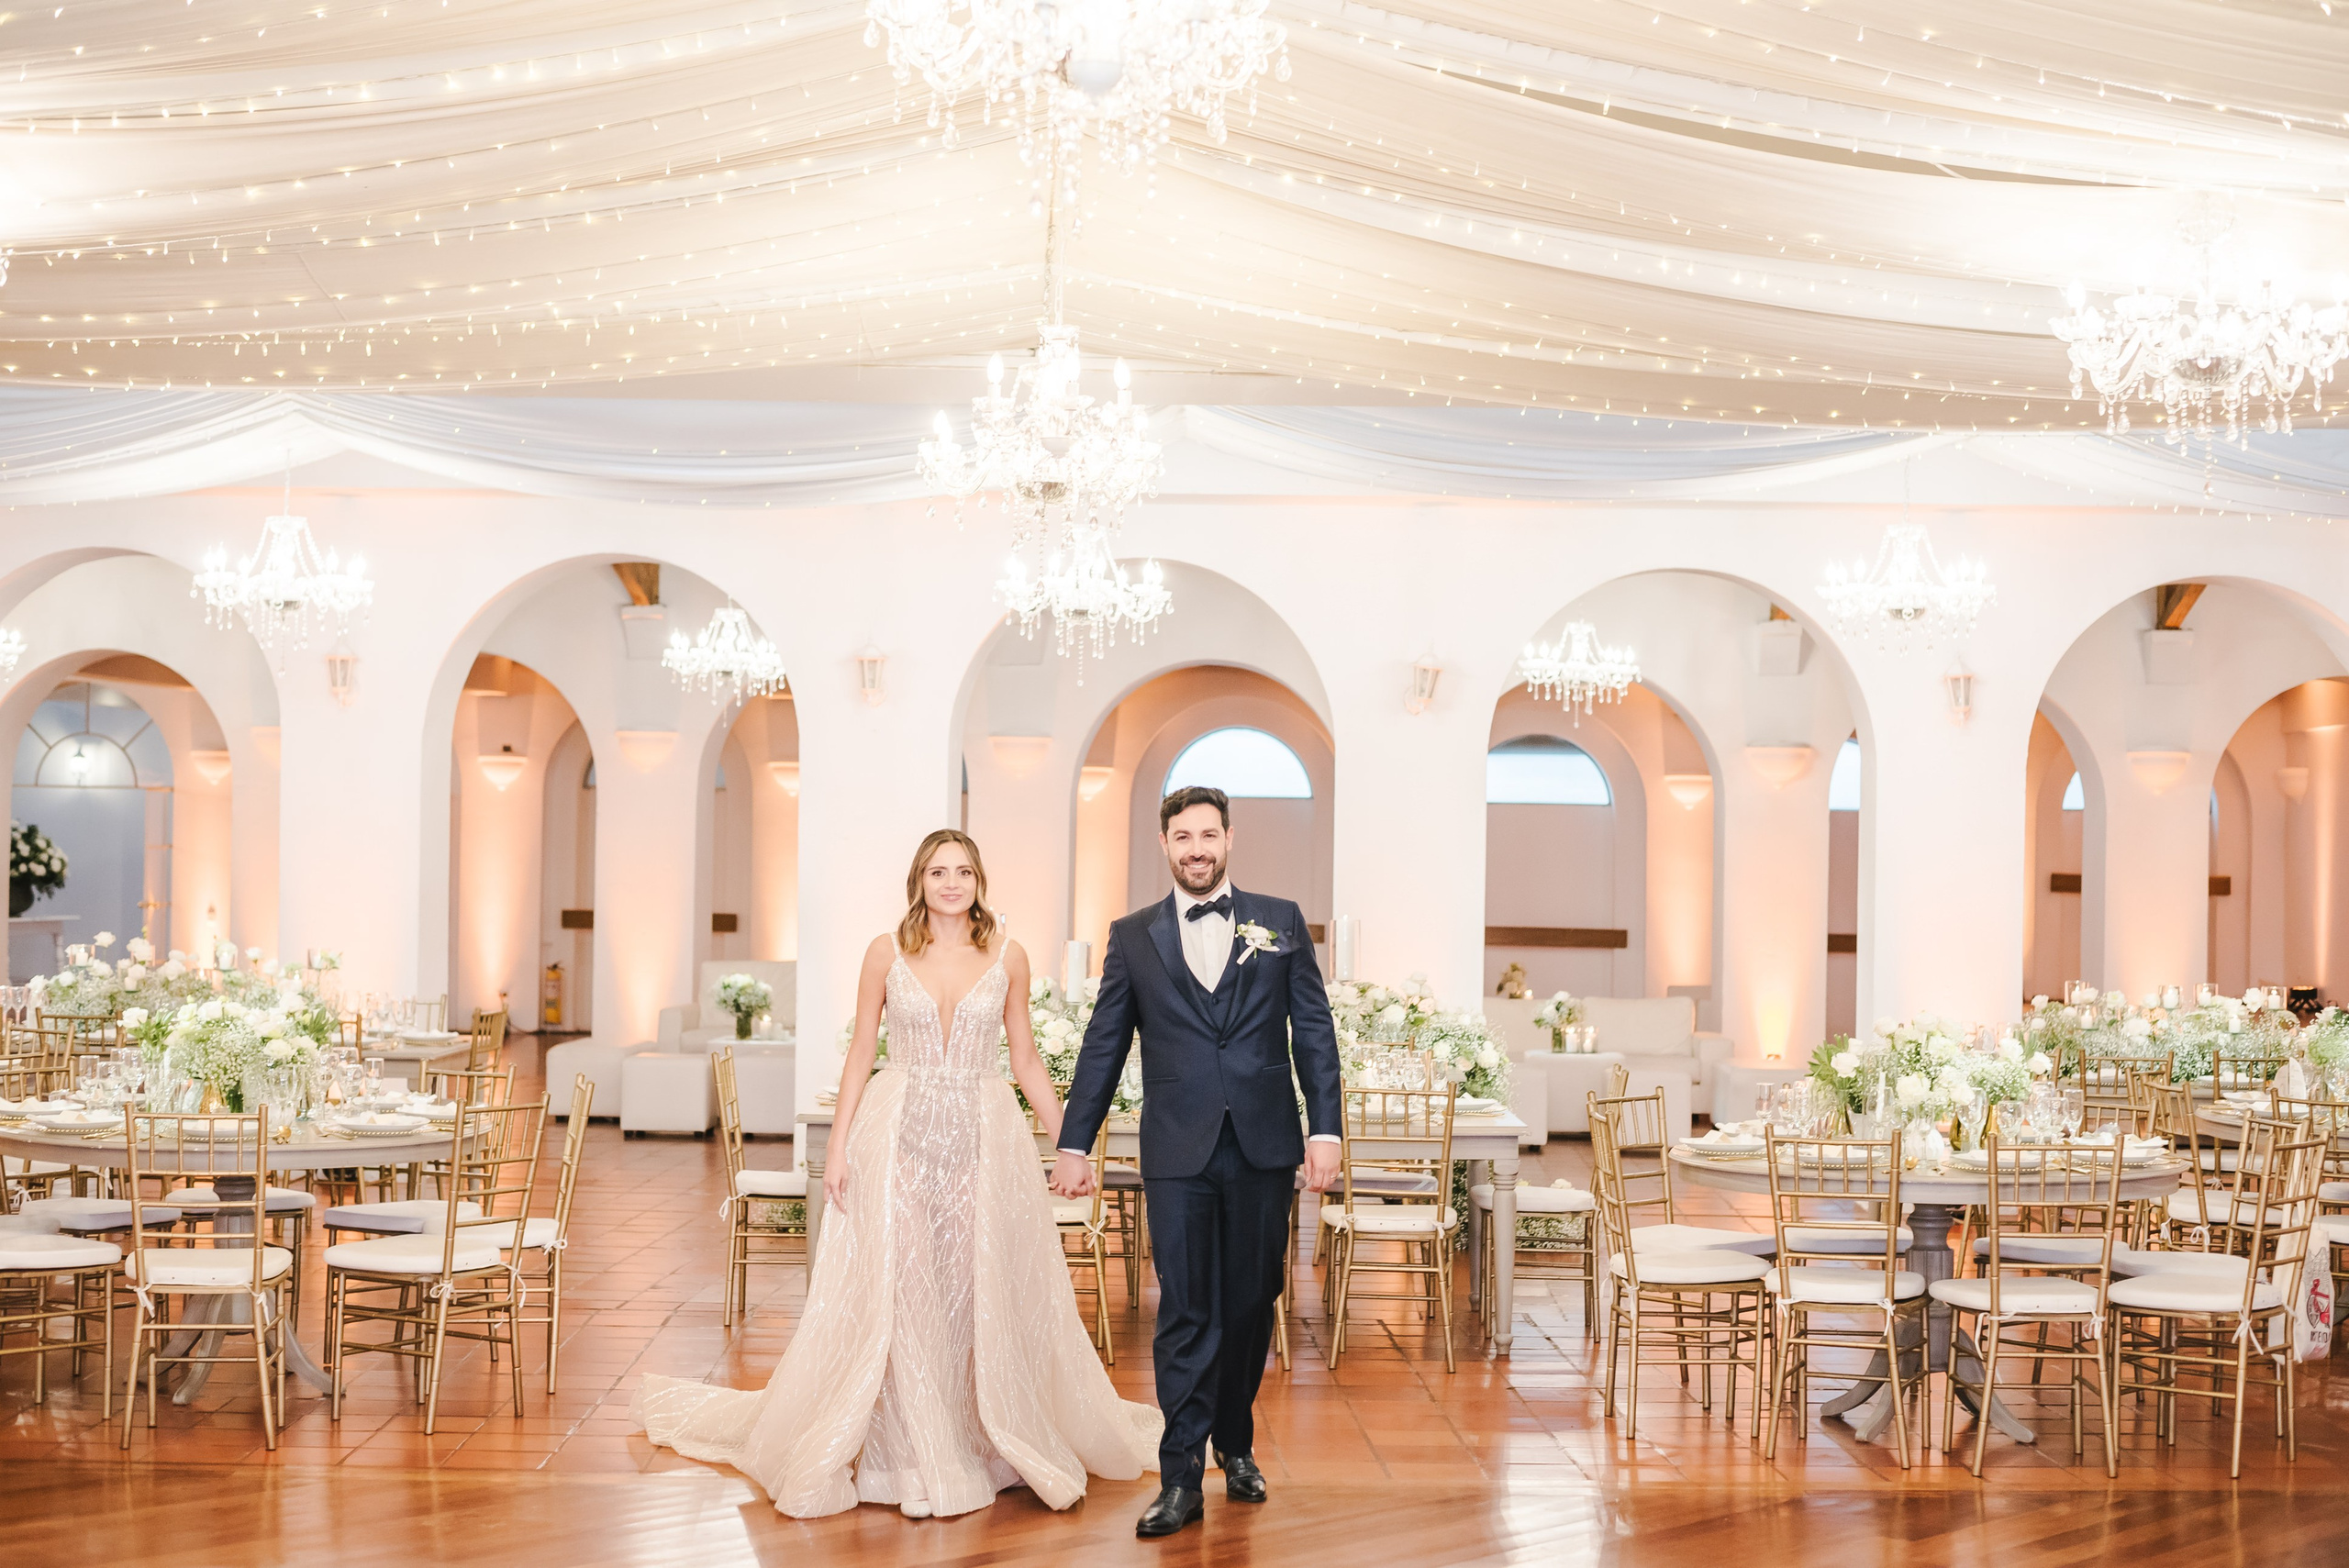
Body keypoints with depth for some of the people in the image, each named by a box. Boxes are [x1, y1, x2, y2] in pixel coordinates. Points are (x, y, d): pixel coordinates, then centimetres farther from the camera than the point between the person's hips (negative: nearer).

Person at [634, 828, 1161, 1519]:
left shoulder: (1007, 957, 4)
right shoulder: (887, 952, 1)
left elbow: (1025, 1058, 10)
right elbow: (861, 1053, 3)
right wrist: (838, 1147, -2)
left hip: (984, 1133, 1)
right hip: (899, 1132, -1)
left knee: (985, 1290, 3)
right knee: (894, 1291, 0)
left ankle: (988, 1445, 19)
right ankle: (906, 1455, 11)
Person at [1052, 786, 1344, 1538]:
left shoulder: (1280, 922, 8)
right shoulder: (1133, 936, 8)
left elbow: (1314, 1031, 6)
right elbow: (1103, 1046, 10)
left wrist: (1325, 1130, -2)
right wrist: (1075, 1143, 8)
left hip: (1263, 1146, 1)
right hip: (1178, 1152, -1)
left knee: (1250, 1305, 9)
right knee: (1186, 1313, -2)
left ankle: (1235, 1444, 28)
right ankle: (1181, 1478, 3)